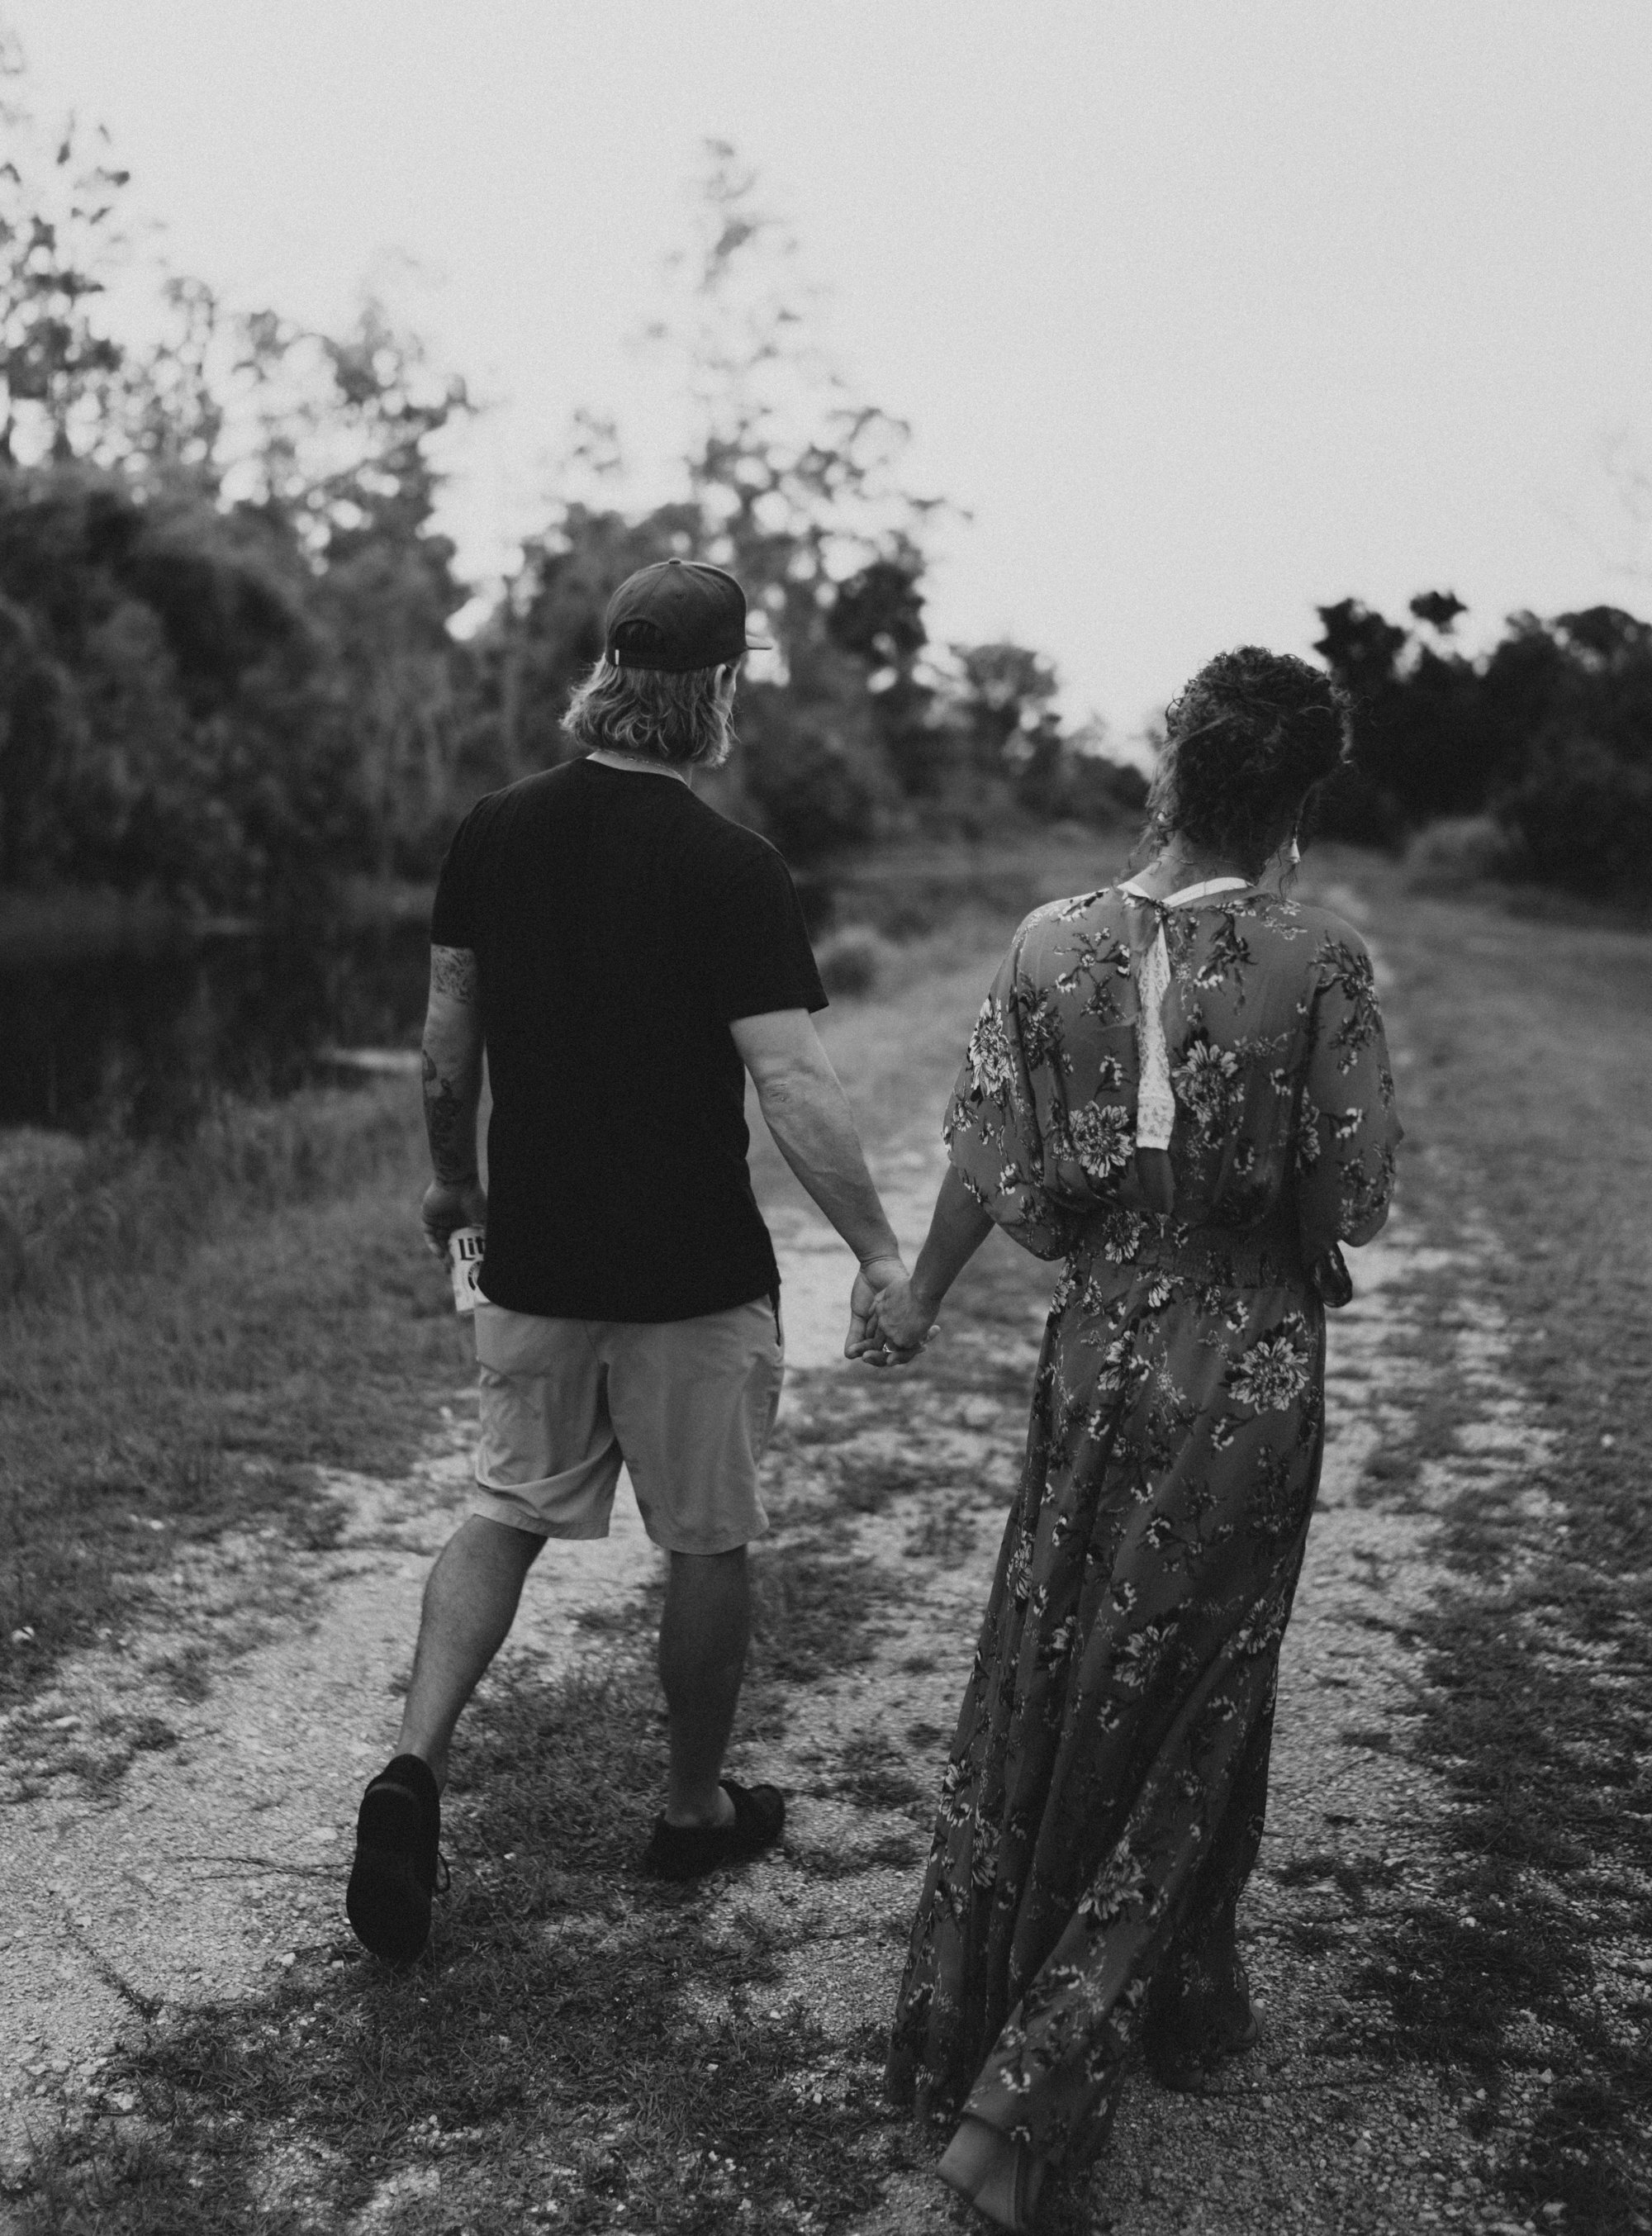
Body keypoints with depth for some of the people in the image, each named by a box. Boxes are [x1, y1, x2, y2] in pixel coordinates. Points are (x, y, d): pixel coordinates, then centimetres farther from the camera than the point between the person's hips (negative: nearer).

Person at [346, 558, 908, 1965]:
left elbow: (447, 1041, 7)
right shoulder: (732, 872, -16)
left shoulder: (496, 834, 0)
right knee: (708, 1546, 13)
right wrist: (880, 1254, -9)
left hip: (532, 1260, 5)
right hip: (694, 1276, -4)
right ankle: (696, 1810, 29)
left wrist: (454, 1181, 22)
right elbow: (794, 1091, -19)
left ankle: (417, 1765, 4)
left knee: (507, 1514, 20)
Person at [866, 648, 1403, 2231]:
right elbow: (1357, 1195, -12)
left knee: (1039, 1693, 18)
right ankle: (1034, 2092, 14)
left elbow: (993, 1176, -3)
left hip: (1099, 1360, 3)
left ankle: (962, 2030, 32)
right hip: (1252, 1378, -2)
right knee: (1184, 1719, 12)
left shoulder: (1053, 947, -7)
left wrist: (918, 1296, 13)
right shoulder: (1317, 962, -14)